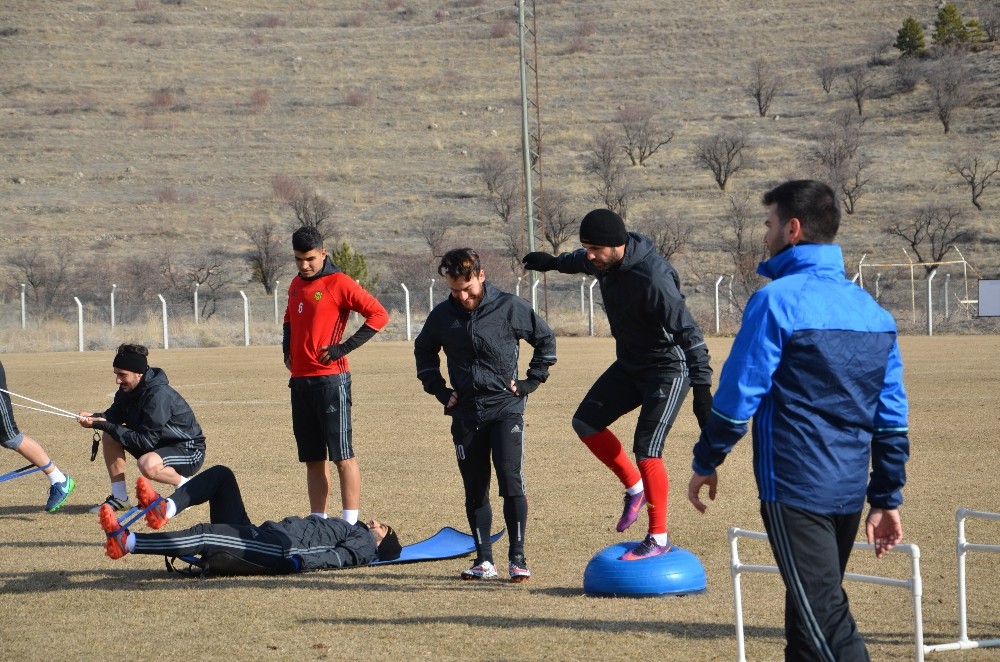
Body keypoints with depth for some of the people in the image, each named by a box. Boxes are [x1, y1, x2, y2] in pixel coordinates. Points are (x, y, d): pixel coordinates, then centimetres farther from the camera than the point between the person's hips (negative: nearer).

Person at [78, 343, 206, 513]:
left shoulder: (159, 395, -29)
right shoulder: (128, 389, -4)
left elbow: (146, 441, -29)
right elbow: (114, 414, 8)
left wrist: (107, 426, -28)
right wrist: (94, 417, -15)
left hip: (190, 451, -9)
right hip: (159, 444, 9)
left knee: (148, 465, -37)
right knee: (109, 437, -1)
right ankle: (119, 497, 3)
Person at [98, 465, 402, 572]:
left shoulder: (365, 543, 7)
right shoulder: (345, 529, 34)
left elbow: (340, 557, -13)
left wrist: (302, 560, -28)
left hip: (279, 550, -10)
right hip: (257, 535, 10)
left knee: (203, 535, -29)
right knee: (221, 475, 6)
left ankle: (125, 542, -35)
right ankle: (165, 509, -18)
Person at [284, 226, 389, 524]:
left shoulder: (338, 283, -7)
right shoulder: (296, 284, 16)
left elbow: (378, 315, -12)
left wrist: (345, 347, -15)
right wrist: (288, 348, 15)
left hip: (330, 380, -8)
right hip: (300, 381, 8)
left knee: (342, 455, -7)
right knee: (313, 458, 9)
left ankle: (350, 524, -7)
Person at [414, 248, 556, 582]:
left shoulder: (509, 307, -5)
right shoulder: (442, 315, 2)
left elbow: (546, 339, 8)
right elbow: (423, 351, 21)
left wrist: (530, 381, 2)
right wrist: (438, 389, 10)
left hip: (505, 407, -3)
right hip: (465, 413, 3)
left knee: (511, 479, -14)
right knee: (474, 489, 5)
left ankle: (517, 557, -10)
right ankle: (484, 560, 12)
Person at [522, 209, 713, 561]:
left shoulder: (652, 279, -32)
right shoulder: (605, 262, -6)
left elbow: (688, 332, -32)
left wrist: (702, 389, -35)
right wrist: (554, 262, 40)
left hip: (669, 370, -9)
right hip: (629, 365, 9)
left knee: (646, 449, -13)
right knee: (586, 422, 5)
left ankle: (658, 538, -1)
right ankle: (635, 487, 20)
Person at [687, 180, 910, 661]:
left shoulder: (777, 300, -11)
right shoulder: (872, 310, 10)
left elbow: (738, 395, -11)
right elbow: (892, 416, 11)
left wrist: (705, 463, 3)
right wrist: (886, 499, 16)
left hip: (794, 490, -7)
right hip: (848, 491, 7)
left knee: (825, 622, -8)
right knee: (809, 612, 19)